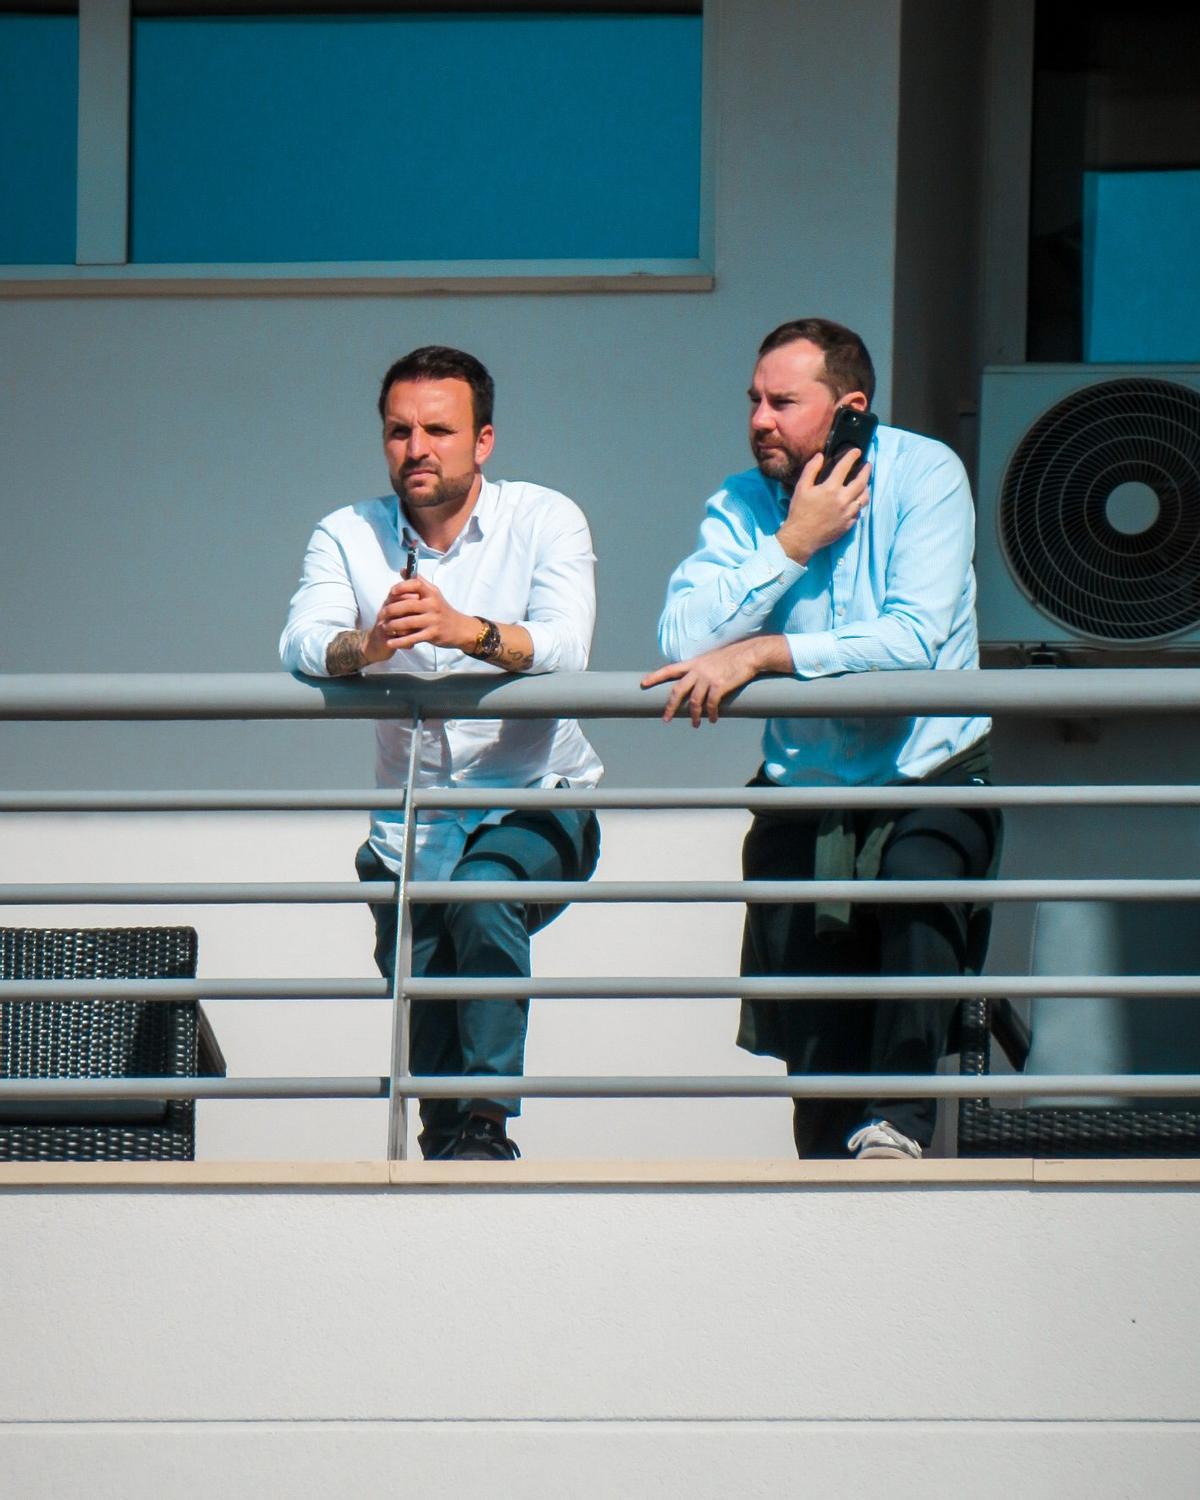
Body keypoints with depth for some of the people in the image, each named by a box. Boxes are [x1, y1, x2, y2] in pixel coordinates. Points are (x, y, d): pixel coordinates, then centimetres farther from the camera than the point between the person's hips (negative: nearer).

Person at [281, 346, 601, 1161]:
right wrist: (365, 644, -40)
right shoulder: (349, 535, 1)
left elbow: (566, 646, -23)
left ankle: (487, 1123, -24)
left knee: (484, 898, -32)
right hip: (412, 826, 3)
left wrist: (469, 631, -43)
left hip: (537, 801, -3)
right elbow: (301, 643, -17)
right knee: (424, 1033, -2)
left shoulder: (545, 520, -5)